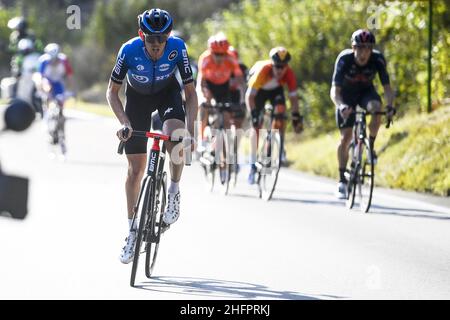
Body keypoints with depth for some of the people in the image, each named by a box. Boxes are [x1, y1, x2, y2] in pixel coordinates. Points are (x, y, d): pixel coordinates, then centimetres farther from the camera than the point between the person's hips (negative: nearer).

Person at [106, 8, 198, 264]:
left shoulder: (178, 48, -29)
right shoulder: (129, 50, -31)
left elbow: (190, 92, -20)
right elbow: (112, 91, -18)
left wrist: (190, 128, -30)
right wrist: (124, 121, -32)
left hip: (168, 92, 0)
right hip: (138, 96, 0)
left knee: (175, 136, -33)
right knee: (136, 168, -1)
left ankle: (174, 192, -9)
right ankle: (133, 229, 11)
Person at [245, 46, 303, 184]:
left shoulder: (289, 74, -32)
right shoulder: (263, 70, -39)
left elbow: (293, 97, -23)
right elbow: (250, 95, -36)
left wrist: (296, 117, -30)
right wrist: (253, 114, -44)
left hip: (276, 90, 2)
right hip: (259, 89, -2)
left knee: (280, 112, -27)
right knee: (256, 125, -8)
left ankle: (279, 148, -12)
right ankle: (253, 164, 0)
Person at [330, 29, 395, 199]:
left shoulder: (378, 59, -27)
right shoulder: (344, 59, -31)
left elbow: (387, 87, -27)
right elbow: (334, 91, -35)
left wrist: (390, 105, -48)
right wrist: (341, 106, -56)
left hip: (366, 91, 1)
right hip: (346, 94, -1)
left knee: (376, 107, -34)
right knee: (346, 137, -9)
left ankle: (371, 146, -13)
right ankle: (342, 180, 5)